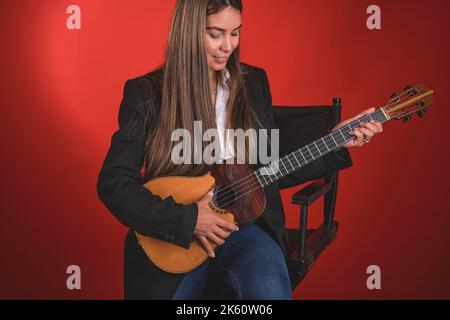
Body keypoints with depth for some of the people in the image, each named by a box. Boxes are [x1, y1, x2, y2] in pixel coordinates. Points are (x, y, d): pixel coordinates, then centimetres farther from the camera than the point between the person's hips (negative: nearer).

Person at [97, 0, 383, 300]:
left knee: (271, 290, -28)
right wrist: (186, 218, -19)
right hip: (170, 234, -1)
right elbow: (112, 182, -10)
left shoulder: (254, 83, 6)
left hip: (243, 221, 1)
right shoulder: (146, 94, -6)